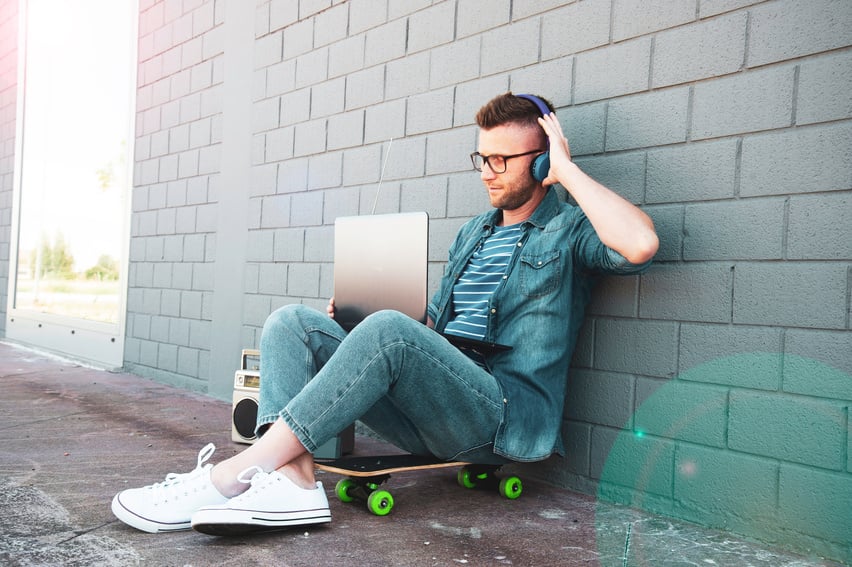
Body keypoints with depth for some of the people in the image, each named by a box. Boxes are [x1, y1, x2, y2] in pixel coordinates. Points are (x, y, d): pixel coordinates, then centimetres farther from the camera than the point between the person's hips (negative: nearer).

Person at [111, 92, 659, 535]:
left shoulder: (569, 231, 4)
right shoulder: (475, 232, 25)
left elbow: (640, 244, -21)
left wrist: (568, 170, -9)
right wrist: (353, 318, 8)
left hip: (505, 414, -7)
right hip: (430, 408, 7)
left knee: (388, 330, -35)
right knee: (293, 322, -6)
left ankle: (233, 475, -29)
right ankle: (293, 480, -29)